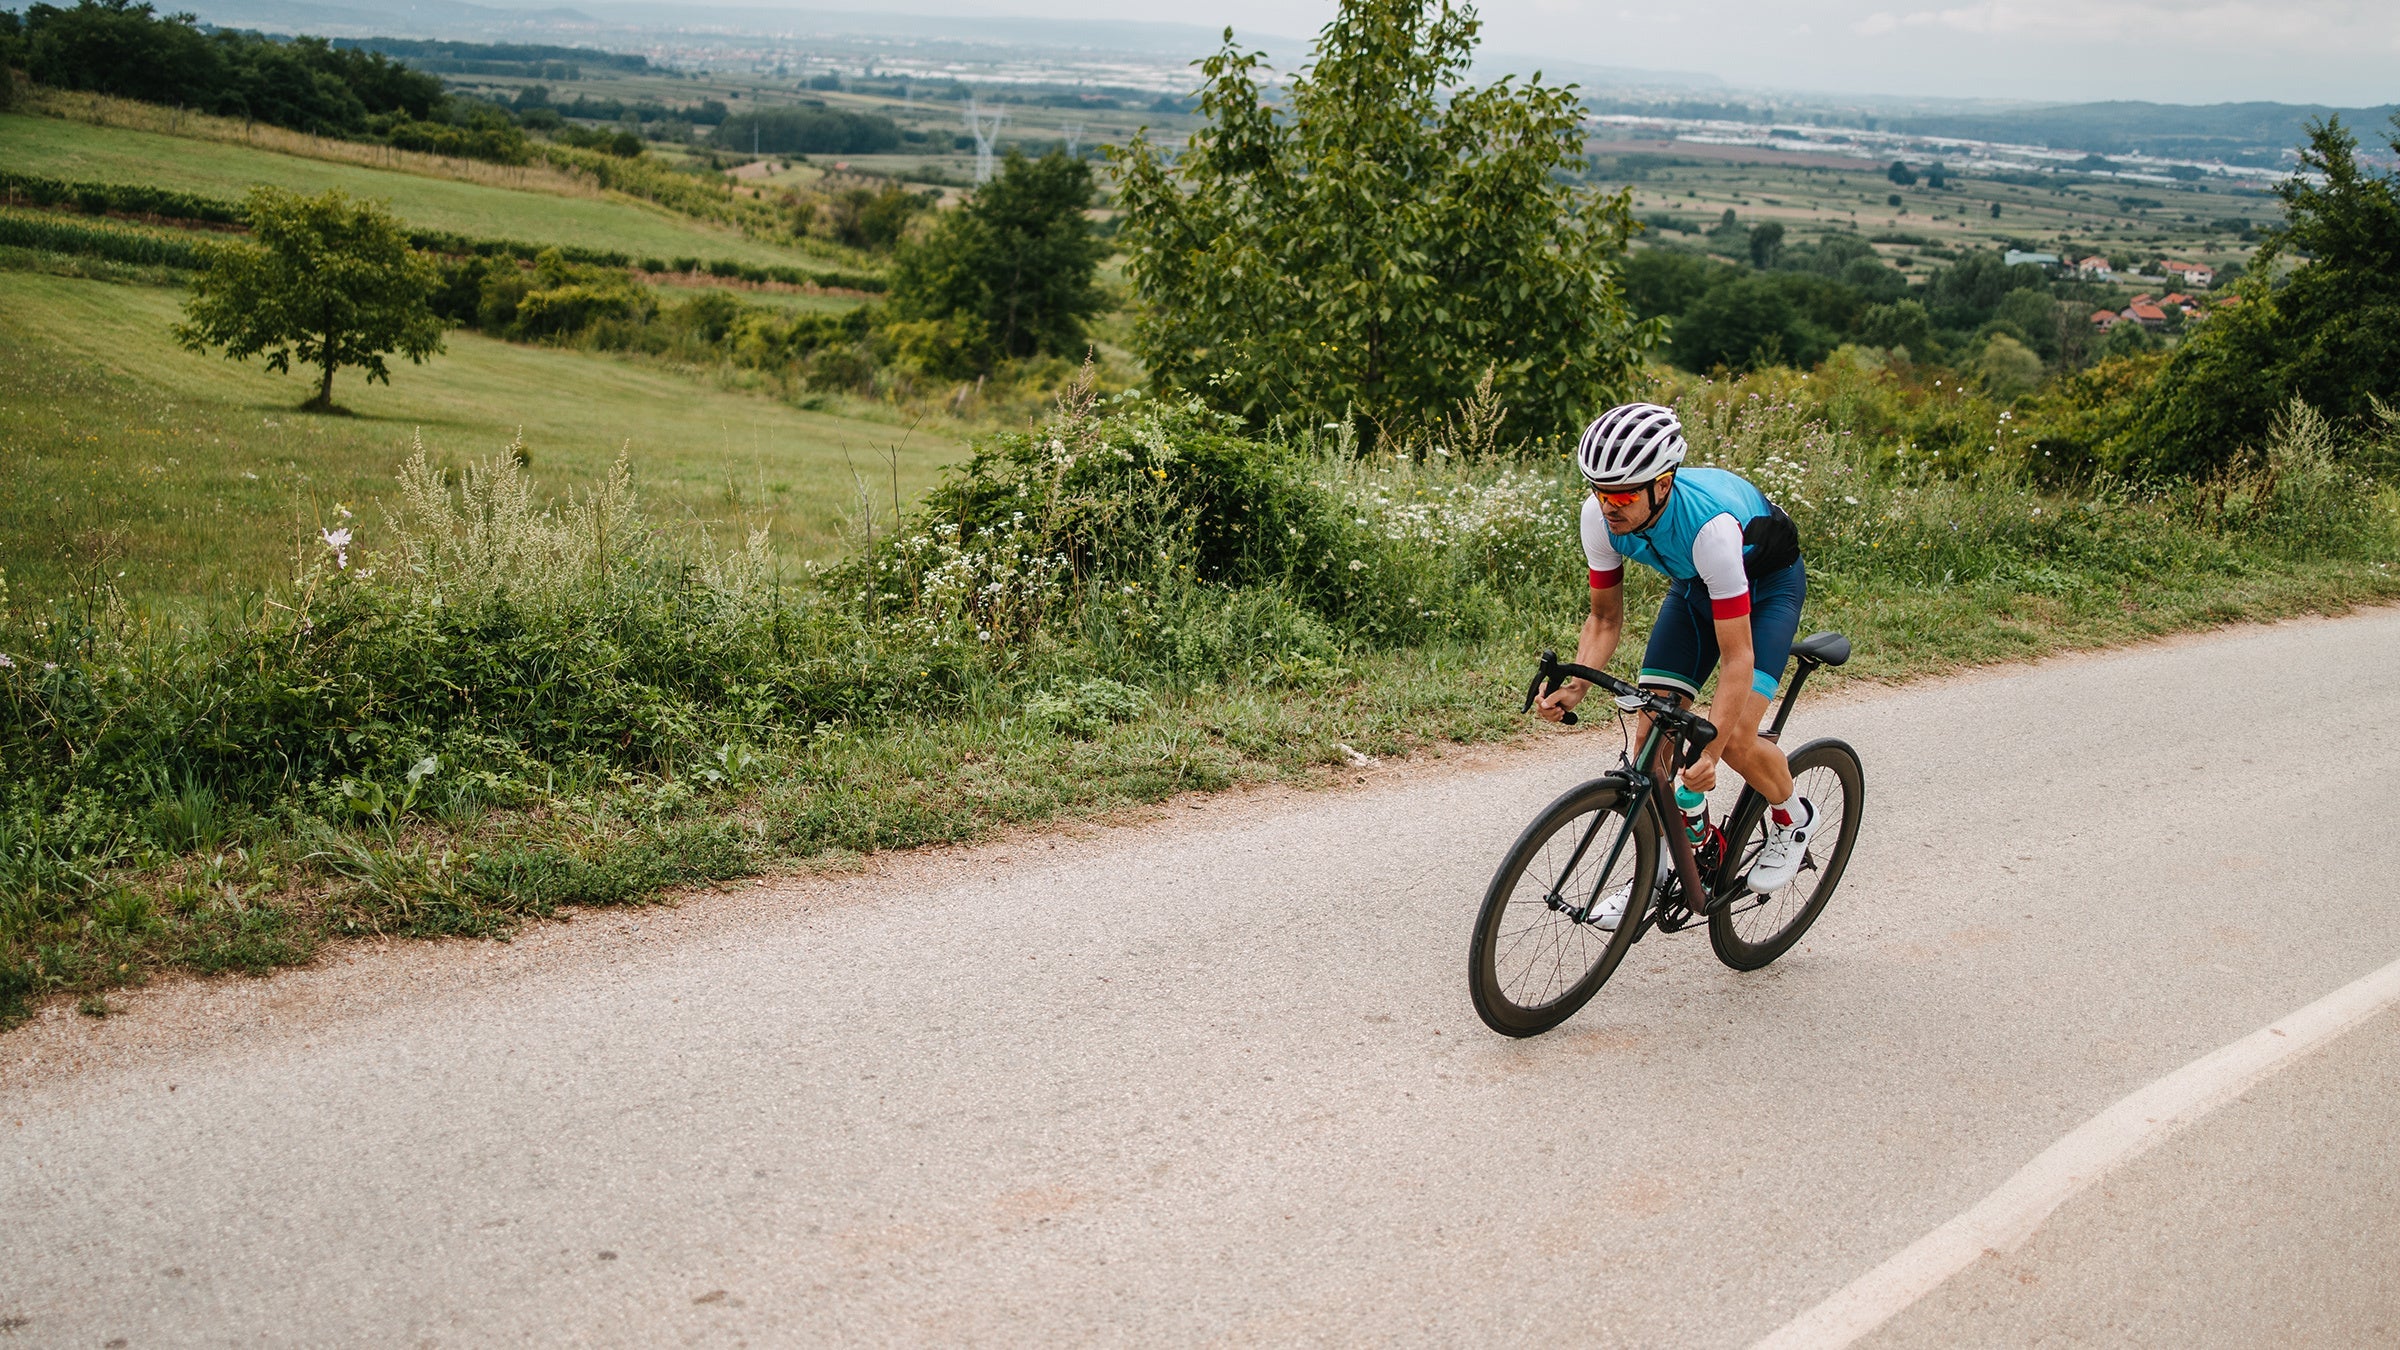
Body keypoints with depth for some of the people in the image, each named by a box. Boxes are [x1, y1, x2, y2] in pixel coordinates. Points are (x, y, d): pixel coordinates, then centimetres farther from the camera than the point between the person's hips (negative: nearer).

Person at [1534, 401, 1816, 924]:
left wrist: (1710, 753, -47)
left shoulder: (1711, 524, -42)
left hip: (1767, 584, -5)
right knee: (1652, 730, -8)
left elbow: (1738, 656, -39)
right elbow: (1605, 616, -11)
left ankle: (1792, 817, 12)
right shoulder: (1600, 515, -26)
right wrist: (1575, 686, -29)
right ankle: (1652, 871, 9)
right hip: (1694, 585, 5)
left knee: (1735, 740, -20)